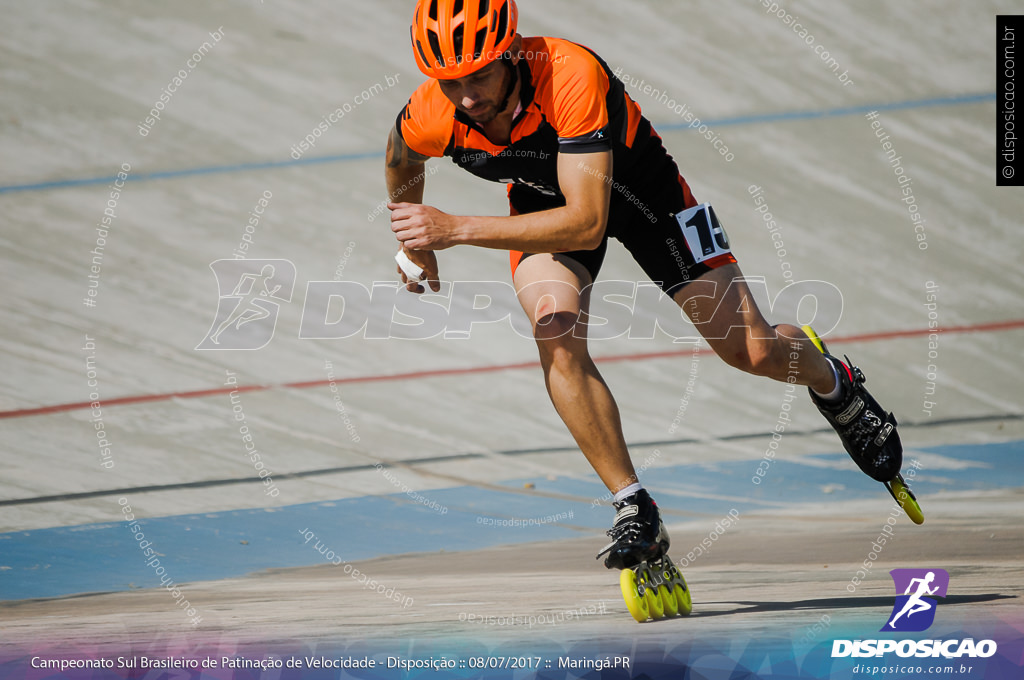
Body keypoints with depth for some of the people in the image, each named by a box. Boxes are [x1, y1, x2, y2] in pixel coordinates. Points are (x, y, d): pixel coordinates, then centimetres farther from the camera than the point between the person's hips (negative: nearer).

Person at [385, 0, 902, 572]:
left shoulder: (571, 76, -43)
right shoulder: (429, 118, -28)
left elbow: (587, 224, -46)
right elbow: (402, 165, 0)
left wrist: (459, 229, -50)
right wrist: (416, 242, 16)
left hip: (634, 185, -2)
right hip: (543, 197, 3)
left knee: (753, 351, -2)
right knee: (557, 339, -26)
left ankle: (834, 384, 34)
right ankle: (636, 511, -13)